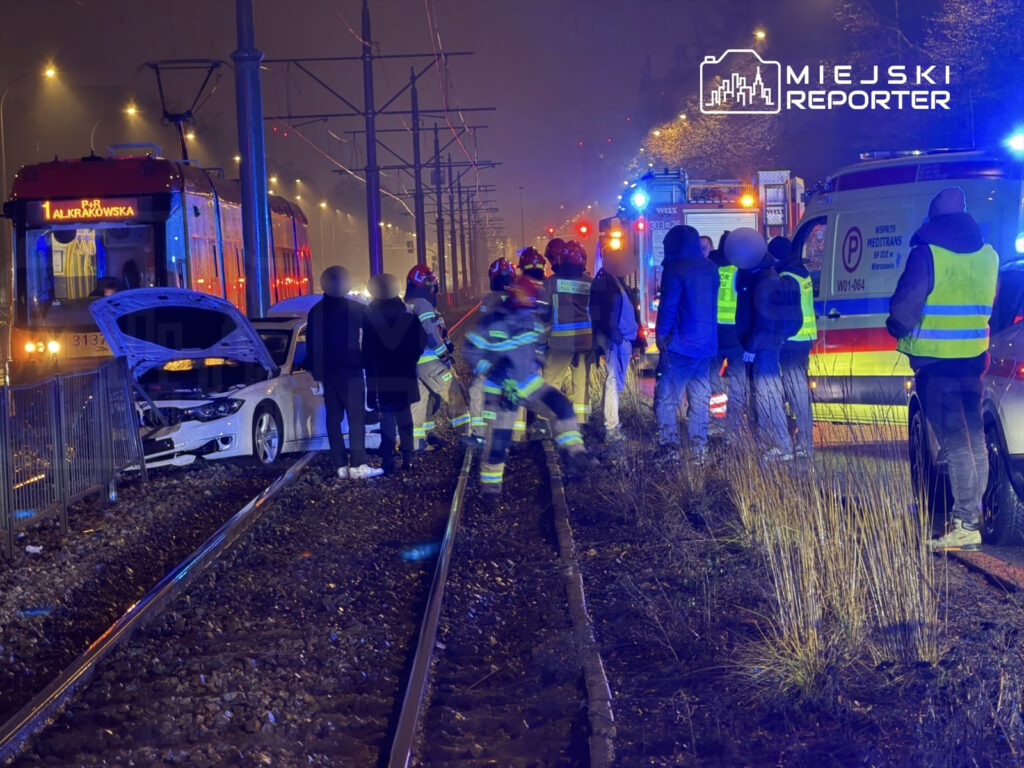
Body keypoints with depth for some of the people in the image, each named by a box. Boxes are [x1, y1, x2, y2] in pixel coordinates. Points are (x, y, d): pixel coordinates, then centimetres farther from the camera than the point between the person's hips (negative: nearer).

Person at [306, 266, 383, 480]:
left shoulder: (316, 312, 9)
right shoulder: (353, 308, -7)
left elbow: (311, 345, 12)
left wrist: (317, 372, 17)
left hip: (327, 372, 5)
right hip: (349, 370, -5)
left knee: (334, 418, 6)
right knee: (356, 417, -6)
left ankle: (342, 466, 4)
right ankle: (358, 465, -14)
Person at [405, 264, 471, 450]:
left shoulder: (405, 307, 15)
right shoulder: (423, 305, -13)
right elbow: (431, 334, -20)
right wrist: (445, 353, -9)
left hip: (413, 361, 9)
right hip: (430, 361, -9)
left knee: (422, 398, 16)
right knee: (456, 396, -2)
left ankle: (418, 438, 16)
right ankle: (467, 433, 0)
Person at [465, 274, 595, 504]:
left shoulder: (532, 320, 0)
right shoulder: (493, 323, -17)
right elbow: (472, 349, -11)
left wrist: (537, 362, 8)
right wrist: (490, 369, -19)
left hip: (530, 382, 5)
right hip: (501, 389, -5)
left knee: (562, 406, -16)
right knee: (498, 438, -5)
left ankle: (575, 454, -12)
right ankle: (490, 485, 13)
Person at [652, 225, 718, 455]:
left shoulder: (675, 269, -10)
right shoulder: (710, 269, 10)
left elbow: (668, 305, -13)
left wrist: (660, 334, -4)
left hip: (680, 344, -7)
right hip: (707, 343, 7)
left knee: (666, 397, -4)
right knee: (699, 398, 11)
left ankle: (669, 445, -10)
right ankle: (699, 448, 11)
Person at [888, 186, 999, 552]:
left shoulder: (927, 253, -14)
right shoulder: (988, 254, 7)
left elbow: (904, 308, -14)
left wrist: (897, 328, 6)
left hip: (935, 360, -6)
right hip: (974, 357, 7)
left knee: (954, 442, -7)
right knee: (974, 438, 14)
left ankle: (965, 525, -8)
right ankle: (972, 515, 20)